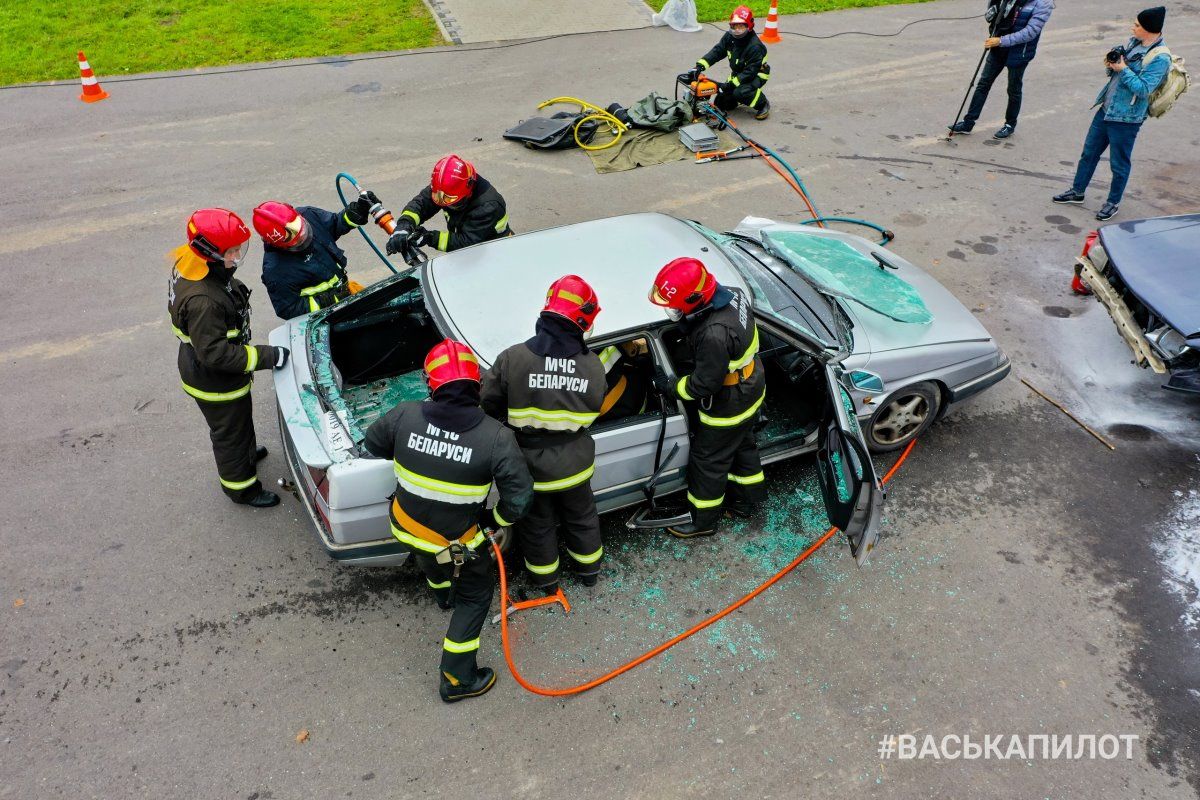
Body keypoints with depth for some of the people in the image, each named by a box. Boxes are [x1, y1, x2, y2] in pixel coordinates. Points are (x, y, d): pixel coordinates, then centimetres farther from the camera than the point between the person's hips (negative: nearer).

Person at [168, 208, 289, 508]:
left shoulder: (191, 266, -8)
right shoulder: (202, 300, -39)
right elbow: (215, 353, -34)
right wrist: (266, 356, -29)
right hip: (215, 382, -9)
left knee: (239, 419, 33)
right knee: (230, 430, 15)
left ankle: (246, 452, 61)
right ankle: (241, 487, 37)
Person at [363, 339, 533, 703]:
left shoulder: (405, 415, -21)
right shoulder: (496, 437, -28)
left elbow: (372, 444, 0)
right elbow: (519, 498, -23)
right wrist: (494, 519, -2)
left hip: (406, 526, 4)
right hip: (457, 544, -4)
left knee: (429, 561, 39)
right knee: (475, 596, 21)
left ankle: (443, 593, 71)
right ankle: (457, 679, 27)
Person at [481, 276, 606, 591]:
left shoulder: (513, 358, -23)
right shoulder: (593, 366, -16)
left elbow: (489, 405, -15)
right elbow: (593, 411, -5)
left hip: (530, 467, -1)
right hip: (574, 466, 2)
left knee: (537, 523, 24)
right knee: (581, 516, 29)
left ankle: (545, 578, 45)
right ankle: (589, 569, 49)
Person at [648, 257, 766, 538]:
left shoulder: (714, 335, -41)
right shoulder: (732, 294, -15)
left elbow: (703, 385, -27)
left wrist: (670, 386, -13)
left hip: (727, 407, -9)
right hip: (751, 388, 9)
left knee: (708, 462, 12)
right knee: (742, 445, 29)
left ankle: (702, 520, 34)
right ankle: (746, 500, 51)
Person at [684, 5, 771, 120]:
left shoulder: (755, 46, -30)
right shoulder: (729, 36, -10)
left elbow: (751, 71, -31)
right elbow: (717, 51, -14)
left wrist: (731, 84, -37)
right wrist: (700, 66, -29)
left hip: (756, 75, -7)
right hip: (737, 73, 7)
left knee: (740, 92, -36)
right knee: (721, 103, -2)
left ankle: (763, 104, -10)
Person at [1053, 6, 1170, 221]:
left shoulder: (1160, 58, -19)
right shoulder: (1133, 42, 6)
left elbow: (1143, 88, -23)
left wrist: (1123, 70, -22)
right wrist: (1111, 65, -6)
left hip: (1125, 119, -8)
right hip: (1106, 110, 8)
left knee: (1119, 163, 6)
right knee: (1089, 152, 17)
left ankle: (1113, 203, 21)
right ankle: (1077, 191, 32)